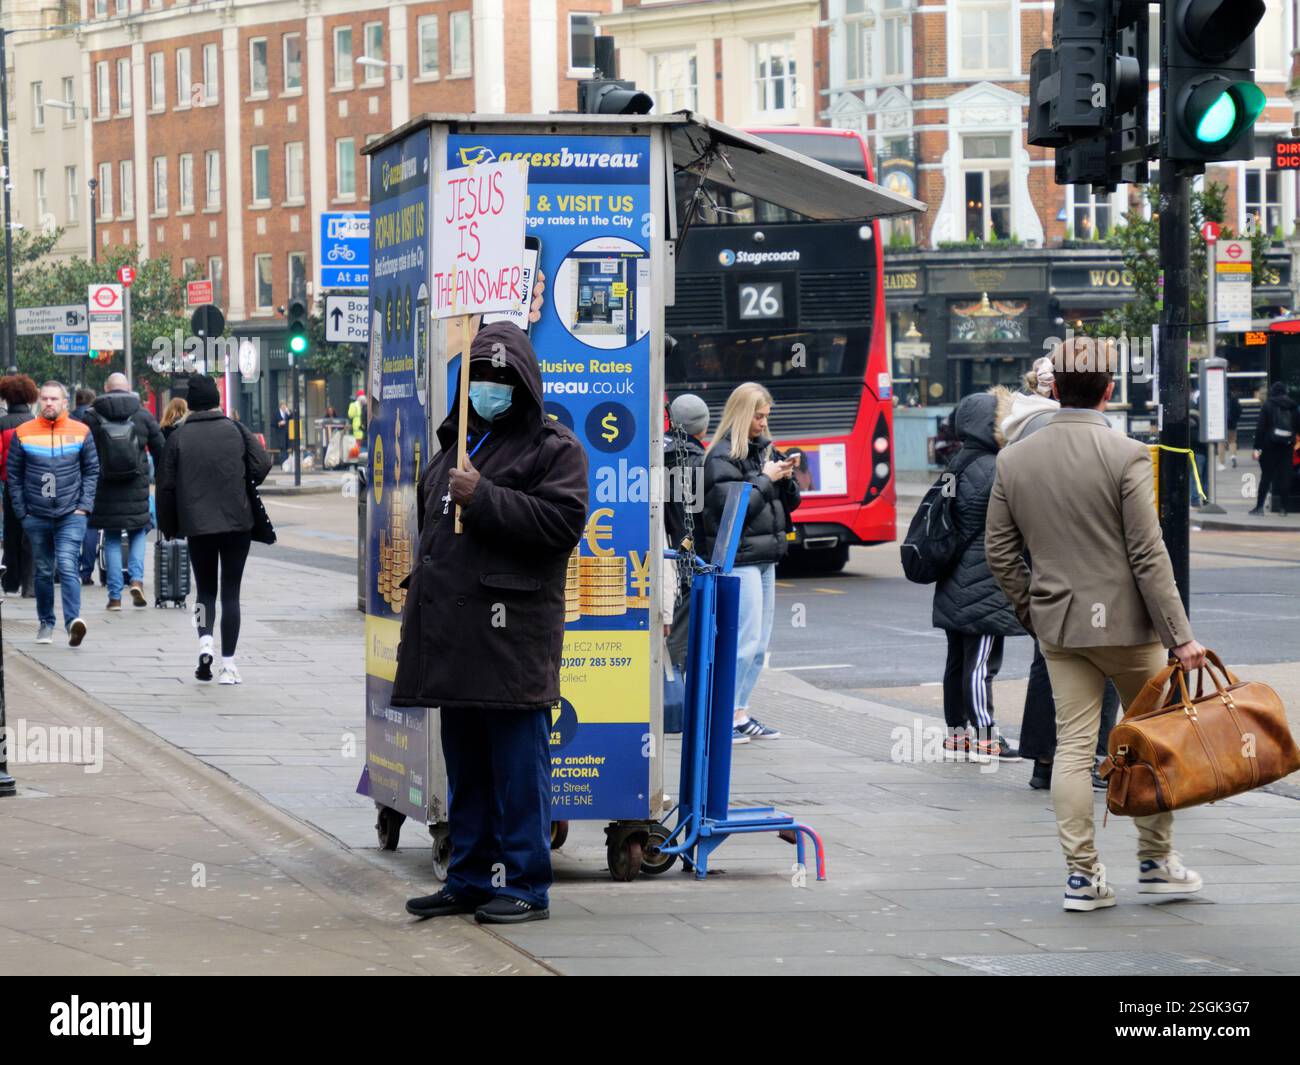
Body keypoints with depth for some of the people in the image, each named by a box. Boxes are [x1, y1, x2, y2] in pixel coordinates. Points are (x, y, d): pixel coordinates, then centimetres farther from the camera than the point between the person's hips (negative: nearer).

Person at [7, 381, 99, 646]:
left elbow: (92, 471, 8)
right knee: (43, 572, 10)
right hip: (36, 516, 2)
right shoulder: (23, 433, 3)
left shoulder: (81, 433, 2)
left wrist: (84, 505, -2)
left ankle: (73, 620, -26)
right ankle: (46, 623, 22)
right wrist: (22, 512, 1)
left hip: (71, 515, -2)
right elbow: (14, 474, 7)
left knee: (68, 567, -16)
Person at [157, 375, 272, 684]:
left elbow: (166, 486, 0)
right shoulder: (236, 430, 0)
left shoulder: (179, 437, 0)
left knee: (205, 589, 15)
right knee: (230, 592, 4)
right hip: (237, 523, 0)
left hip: (197, 525, 0)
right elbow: (262, 465, -7)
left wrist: (168, 527, 11)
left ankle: (205, 641, -11)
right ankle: (228, 664, 0)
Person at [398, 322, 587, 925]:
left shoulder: (553, 448, -2)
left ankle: (523, 885, -2)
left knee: (517, 763, -6)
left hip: (512, 628, -8)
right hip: (454, 627, 8)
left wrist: (484, 499, -17)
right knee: (465, 763, 12)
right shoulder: (456, 444, 22)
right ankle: (470, 880, 18)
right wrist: (422, 587, 23)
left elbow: (562, 520, -16)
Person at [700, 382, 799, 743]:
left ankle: (741, 714, 15)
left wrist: (786, 478, 0)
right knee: (746, 640, -11)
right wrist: (765, 479, -12)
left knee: (760, 644, 9)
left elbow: (790, 503, 19)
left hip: (766, 556, 8)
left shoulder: (765, 449, 15)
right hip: (739, 557, -8)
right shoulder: (722, 455, -9)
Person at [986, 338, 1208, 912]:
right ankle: (1156, 860, 18)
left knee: (1072, 746, 5)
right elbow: (1148, 555, -15)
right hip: (1125, 623, -4)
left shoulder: (1013, 460, 2)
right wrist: (1180, 635, -11)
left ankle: (1082, 873, 3)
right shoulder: (1126, 456, -13)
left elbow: (999, 551, 6)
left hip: (1058, 627, 4)